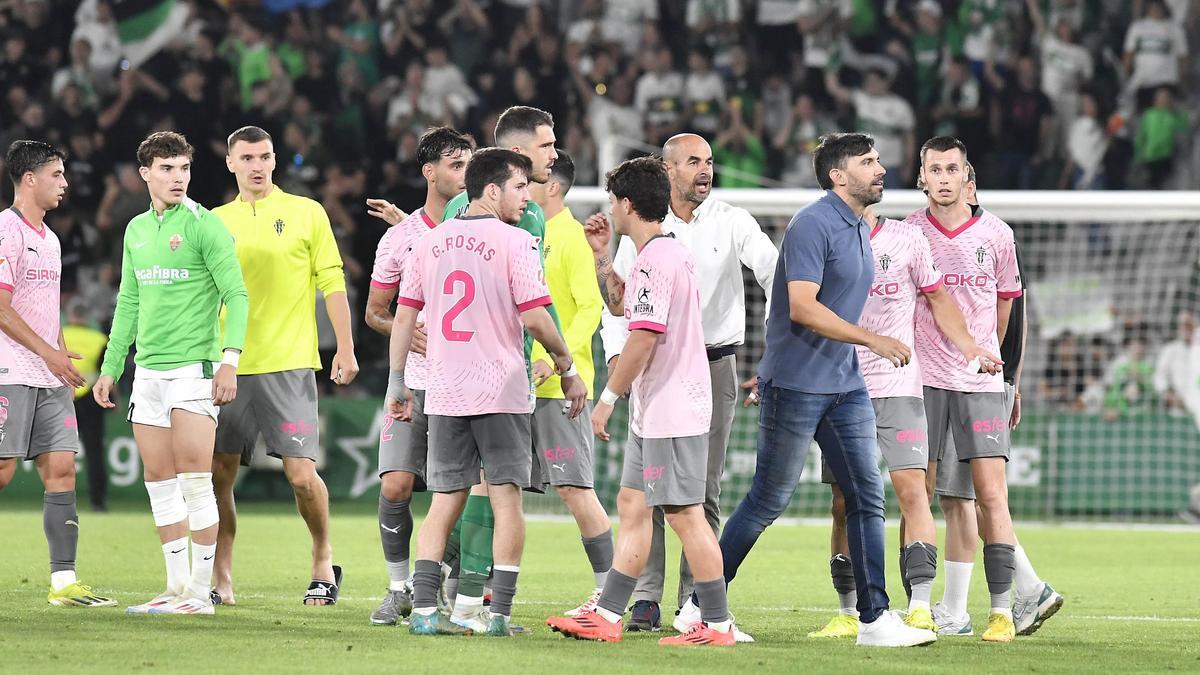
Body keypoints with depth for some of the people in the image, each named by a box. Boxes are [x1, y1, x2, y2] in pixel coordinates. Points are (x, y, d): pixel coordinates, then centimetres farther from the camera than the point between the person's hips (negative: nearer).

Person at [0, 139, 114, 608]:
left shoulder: (49, 239, 19)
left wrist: (63, 356, 14)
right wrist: (50, 354, -15)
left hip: (50, 379, 8)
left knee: (61, 471, 1)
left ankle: (63, 582, 0)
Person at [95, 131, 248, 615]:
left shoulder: (205, 225, -6)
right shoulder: (137, 230, 14)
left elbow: (236, 294, -10)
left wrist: (230, 358, -21)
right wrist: (111, 367, 20)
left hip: (194, 367, -7)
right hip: (148, 371, 7)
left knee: (195, 481, -7)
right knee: (159, 482, 7)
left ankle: (200, 592, -4)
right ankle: (177, 587, 13)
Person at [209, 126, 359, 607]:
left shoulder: (306, 213, 4)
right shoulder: (216, 221, 11)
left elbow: (332, 283, 3)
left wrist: (345, 350, -2)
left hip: (289, 365, -3)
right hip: (231, 365, 3)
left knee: (301, 473, -8)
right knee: (217, 473, 0)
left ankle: (324, 562, 14)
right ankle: (221, 580, 10)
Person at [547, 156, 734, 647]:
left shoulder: (655, 259, -17)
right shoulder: (670, 253, 15)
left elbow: (643, 336, -23)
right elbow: (623, 306, 33)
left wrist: (608, 398, -16)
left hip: (672, 409, -11)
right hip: (654, 411, 11)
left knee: (684, 513, -7)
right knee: (632, 506, 12)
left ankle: (717, 624, -4)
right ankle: (607, 615, 16)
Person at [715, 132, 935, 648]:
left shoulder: (860, 230, 14)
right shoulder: (814, 225, -15)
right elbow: (802, 307, -23)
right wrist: (872, 339, -24)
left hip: (845, 386, 8)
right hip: (795, 385, -8)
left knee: (867, 498, 2)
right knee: (768, 502, 0)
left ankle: (874, 619, 2)